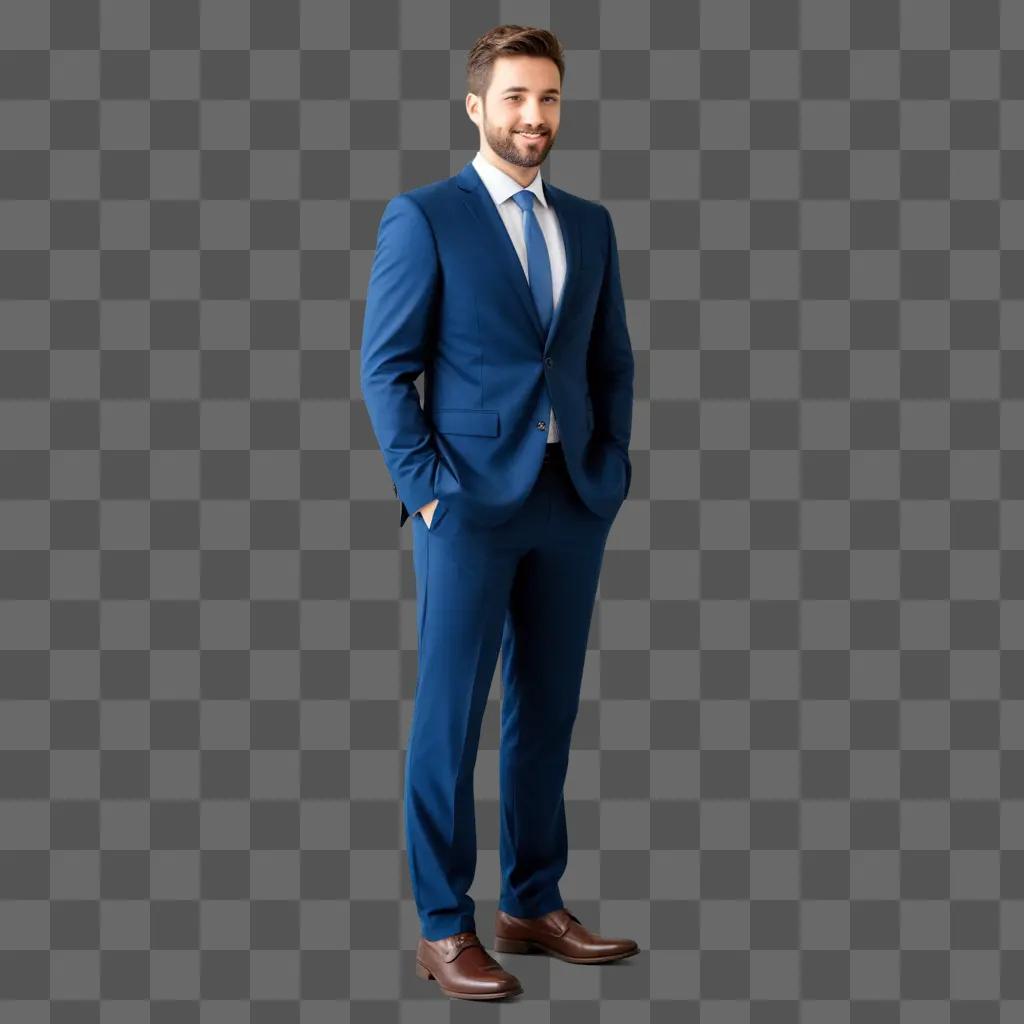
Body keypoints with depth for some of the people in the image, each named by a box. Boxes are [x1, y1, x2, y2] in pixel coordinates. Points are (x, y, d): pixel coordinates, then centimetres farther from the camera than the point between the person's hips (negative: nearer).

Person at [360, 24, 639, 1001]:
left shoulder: (589, 224, 14)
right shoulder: (423, 216, -2)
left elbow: (612, 362, 17)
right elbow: (385, 368, -6)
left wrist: (612, 469, 6)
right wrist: (426, 487, -12)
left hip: (573, 503, 5)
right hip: (471, 502, -5)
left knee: (548, 710, 11)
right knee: (449, 717, 0)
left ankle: (534, 905, 22)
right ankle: (443, 928, 9)